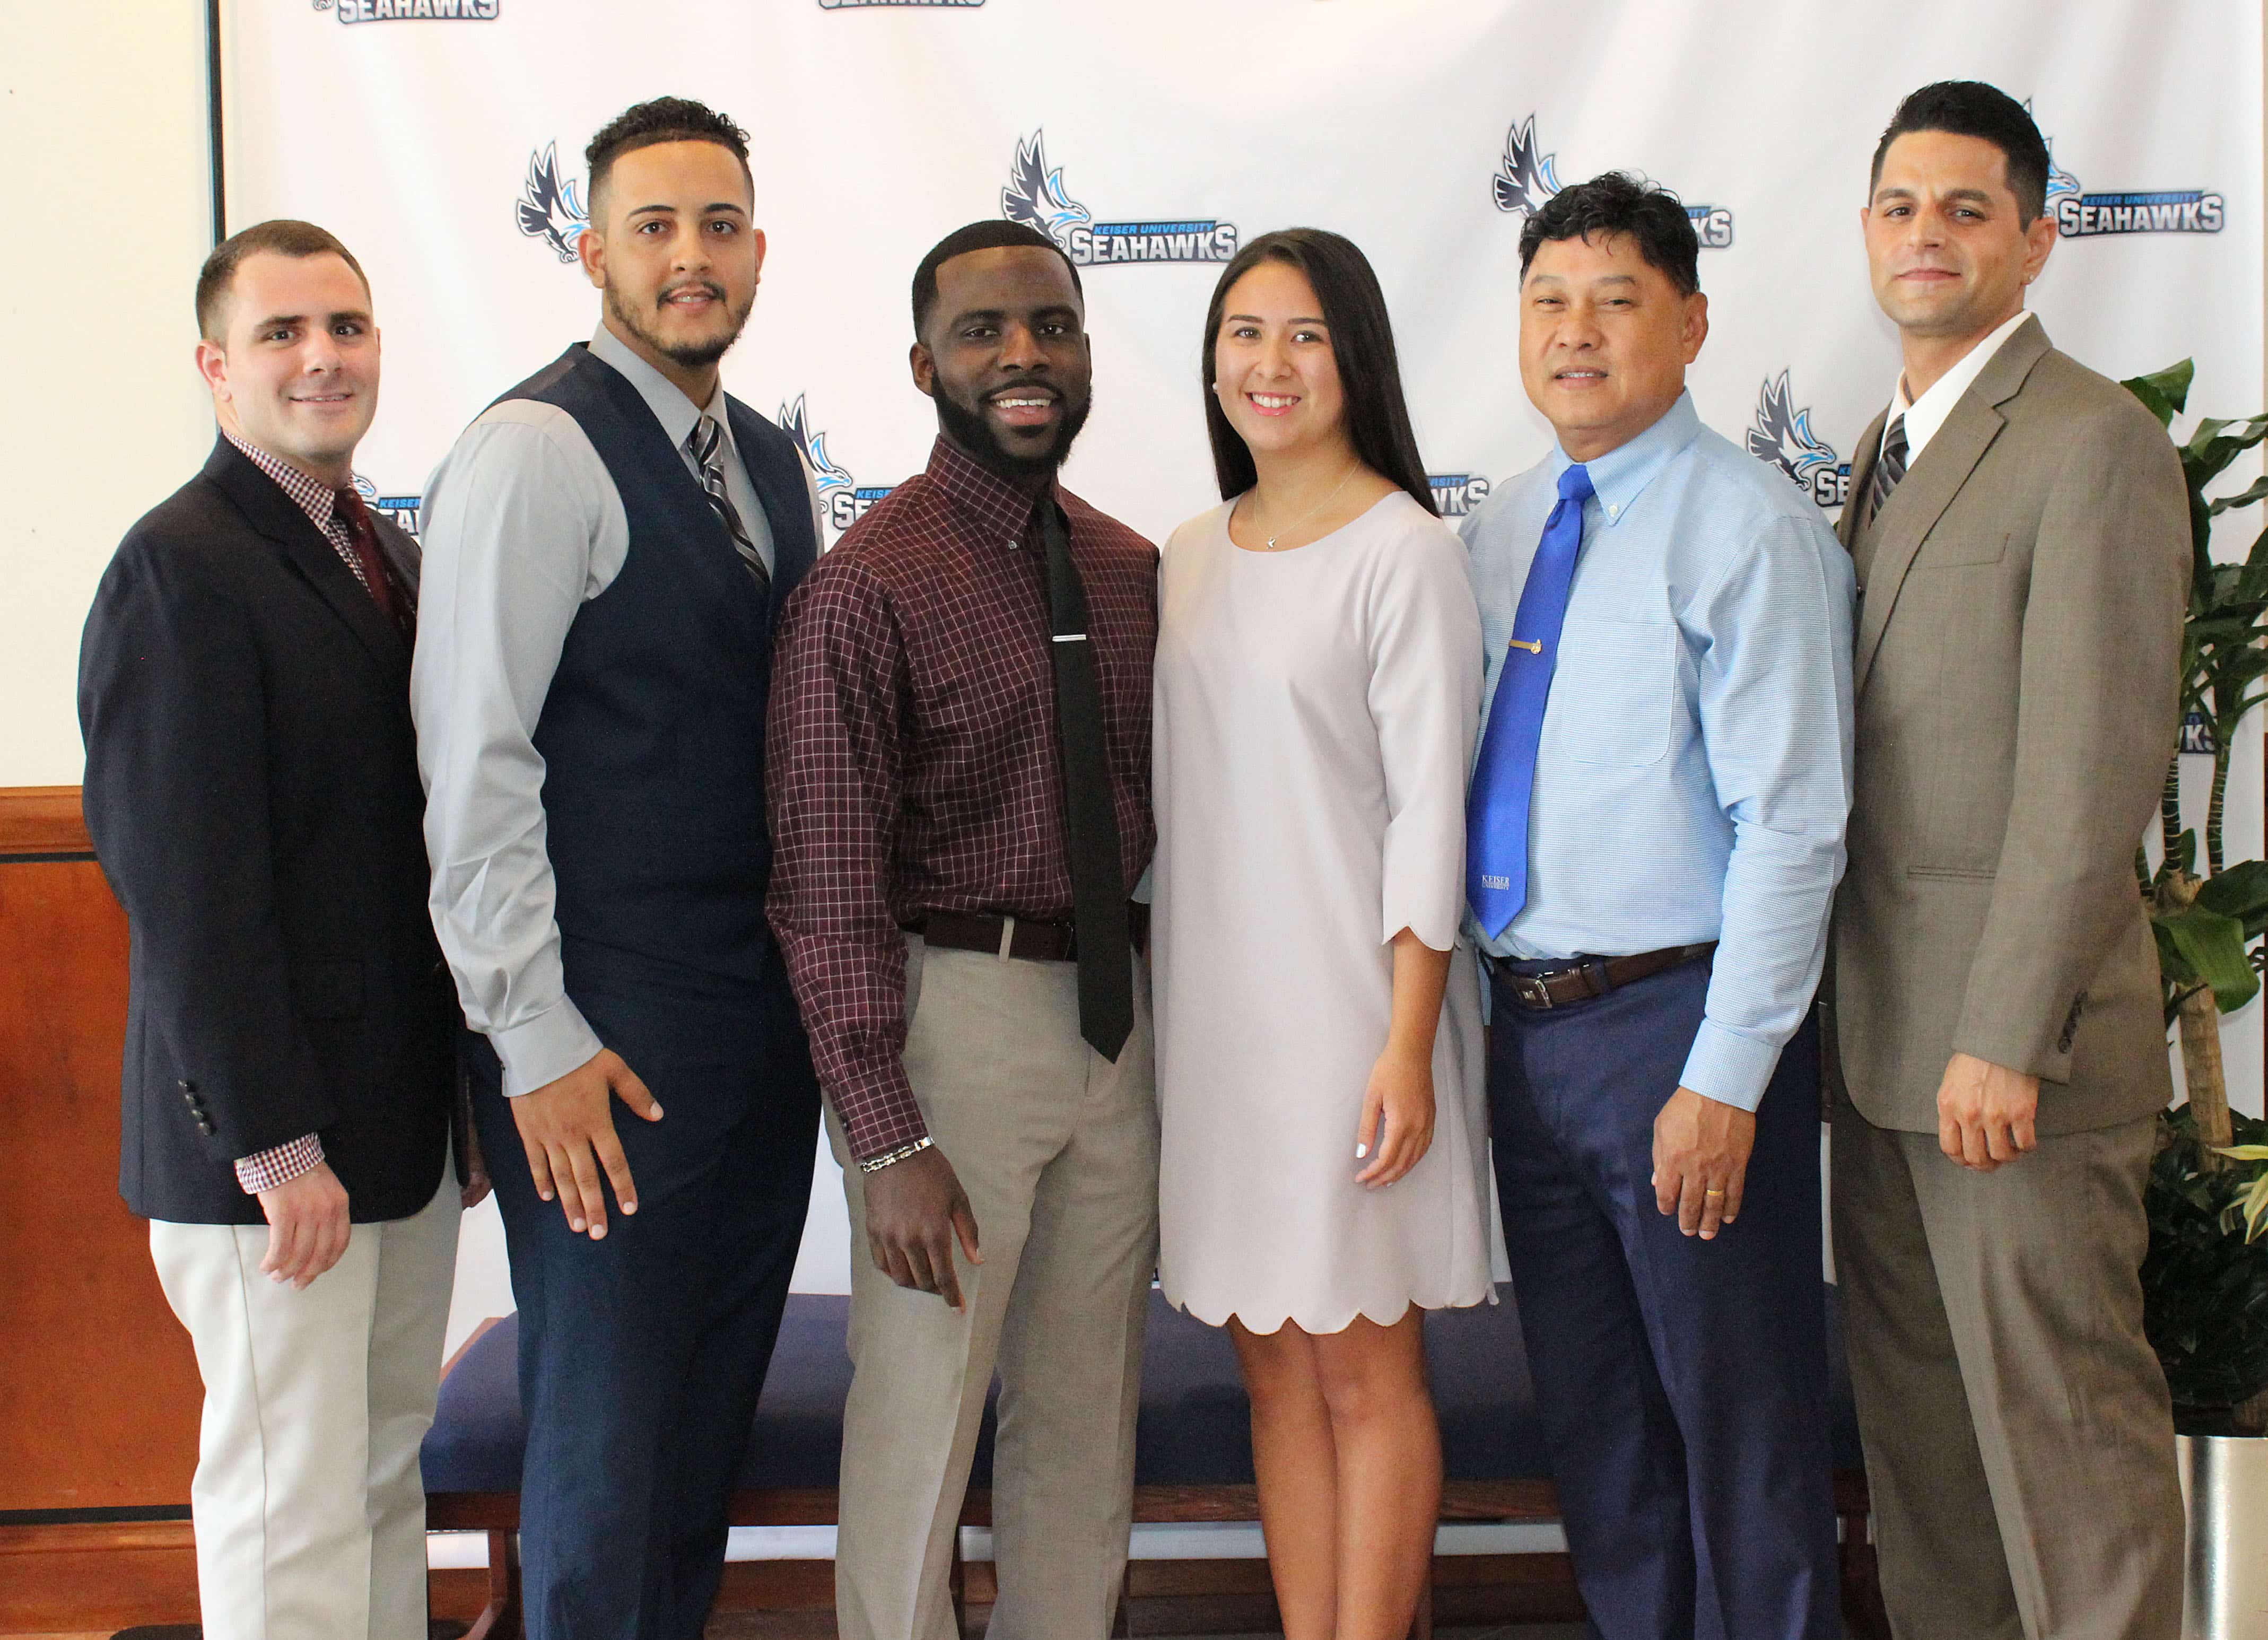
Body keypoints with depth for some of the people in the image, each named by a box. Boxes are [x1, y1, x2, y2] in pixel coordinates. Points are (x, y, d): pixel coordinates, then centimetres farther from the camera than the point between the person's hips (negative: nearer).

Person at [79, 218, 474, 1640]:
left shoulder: (388, 554, 13)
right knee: (293, 1507, 0)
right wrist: (274, 1145, -19)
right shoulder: (181, 566, -13)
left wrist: (466, 1092, 12)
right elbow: (187, 883, -18)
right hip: (269, 1146, -8)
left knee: (386, 1475, 15)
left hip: (405, 1120, 8)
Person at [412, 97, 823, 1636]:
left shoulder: (770, 460, 13)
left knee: (714, 1411, 16)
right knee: (606, 1430, 2)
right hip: (610, 1044, -7)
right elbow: (473, 759, -15)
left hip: (766, 1027, 7)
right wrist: (537, 1038, -16)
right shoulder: (538, 449, -11)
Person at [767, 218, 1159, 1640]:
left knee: (1091, 1412, 16)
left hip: (1116, 1013, 6)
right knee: (923, 1412, 1)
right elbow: (829, 882, -14)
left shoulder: (1131, 569, 9)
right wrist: (886, 1138, -19)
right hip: (955, 1006, -6)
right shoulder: (873, 586, -11)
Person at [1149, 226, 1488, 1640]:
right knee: (1273, 1369, 10)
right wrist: (1156, 1008, 11)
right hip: (1214, 1005, 6)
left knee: (1364, 1372, 2)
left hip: (1353, 998, -6)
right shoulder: (1192, 557, 11)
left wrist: (1408, 1044, -16)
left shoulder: (1405, 551, -7)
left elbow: (1430, 810, -11)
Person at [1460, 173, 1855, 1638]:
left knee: (1739, 1426, 5)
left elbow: (1795, 825, -17)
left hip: (1682, 1024, -7)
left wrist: (1726, 1080, -20)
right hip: (1526, 1025, 7)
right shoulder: (1499, 532, 11)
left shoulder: (1747, 526, -11)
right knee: (1594, 1425, 17)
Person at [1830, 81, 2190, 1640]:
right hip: (1882, 1040, 8)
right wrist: (1842, 1018, 11)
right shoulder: (1890, 445, 16)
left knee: (2062, 1424, -2)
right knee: (1916, 1416, 14)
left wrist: (2002, 1040, -21)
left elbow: (2094, 772, -18)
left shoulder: (2097, 443, -11)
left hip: (2013, 1043, -8)